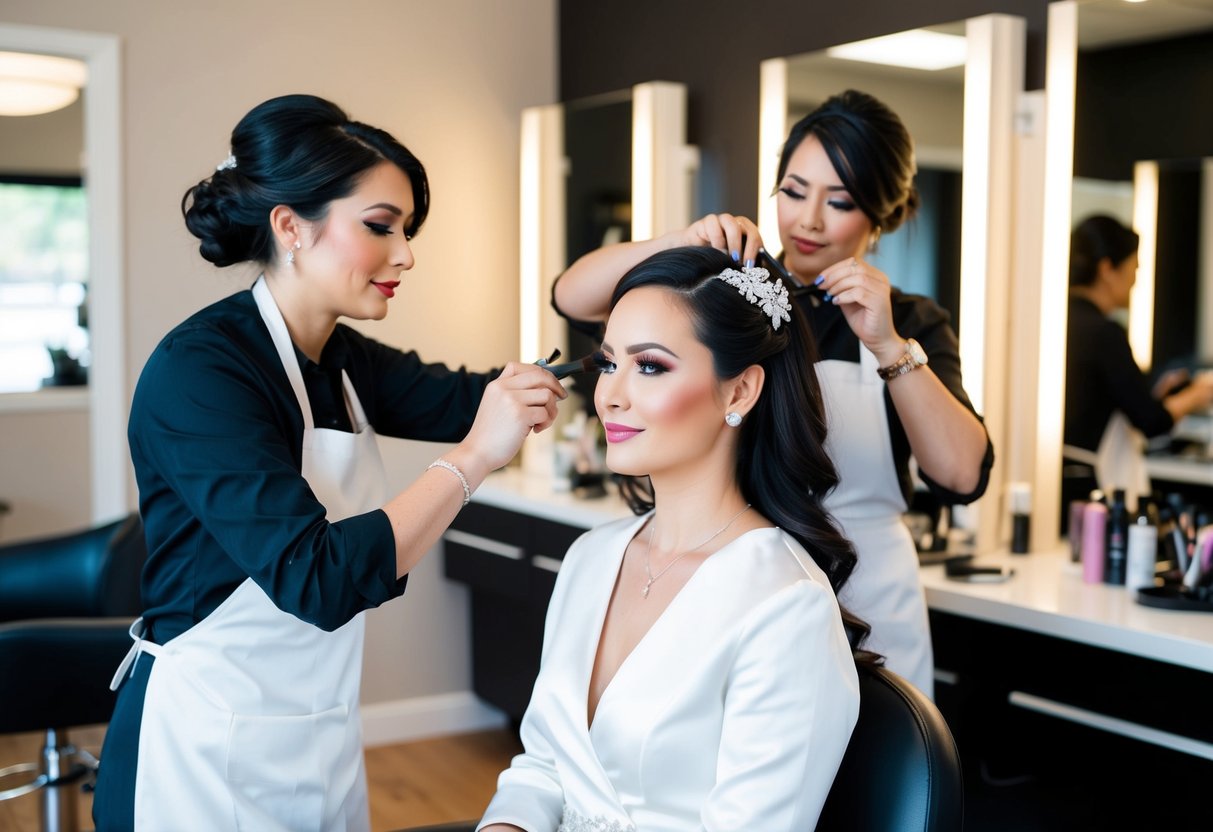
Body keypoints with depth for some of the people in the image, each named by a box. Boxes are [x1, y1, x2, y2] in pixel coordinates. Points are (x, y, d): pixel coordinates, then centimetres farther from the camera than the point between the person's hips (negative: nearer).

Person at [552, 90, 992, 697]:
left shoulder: (912, 323, 1)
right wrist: (680, 241, -26)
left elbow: (963, 478, -14)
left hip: (862, 611, 0)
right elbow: (571, 297, -11)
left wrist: (889, 346, -25)